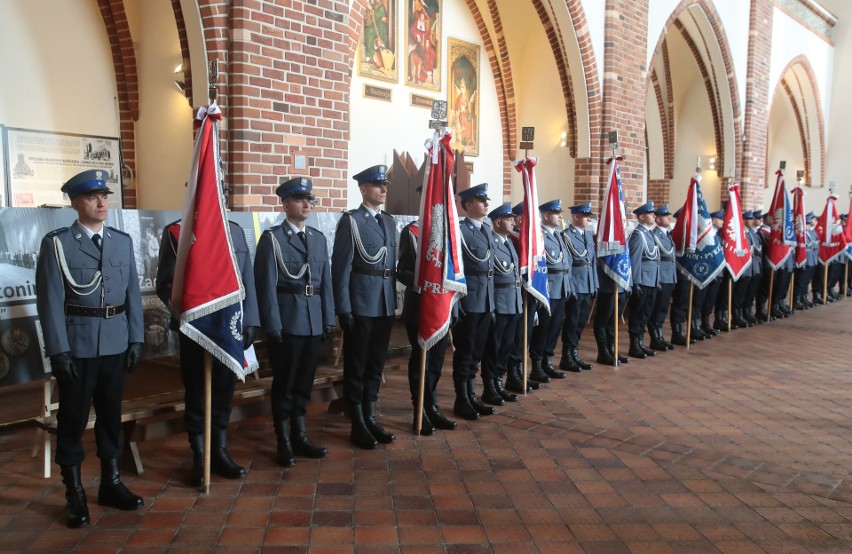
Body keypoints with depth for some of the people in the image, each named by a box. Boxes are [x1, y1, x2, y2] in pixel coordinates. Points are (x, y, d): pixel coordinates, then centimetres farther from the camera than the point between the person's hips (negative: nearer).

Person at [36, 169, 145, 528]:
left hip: (115, 345, 4)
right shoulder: (56, 243, -5)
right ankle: (74, 494, 17)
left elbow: (133, 294, 8)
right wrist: (59, 350, -13)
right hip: (77, 346, -4)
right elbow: (50, 301, -9)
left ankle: (110, 483, 27)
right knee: (73, 418, 6)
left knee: (110, 414, 13)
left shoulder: (123, 241, 7)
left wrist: (136, 339, 3)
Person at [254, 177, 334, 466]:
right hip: (287, 322, -5)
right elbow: (267, 285, -9)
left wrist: (328, 319, 7)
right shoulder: (271, 238, -6)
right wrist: (273, 325, -13)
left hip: (314, 322, 5)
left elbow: (326, 282, 12)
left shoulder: (319, 238, 12)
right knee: (284, 383, 5)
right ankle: (283, 442, 17)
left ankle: (299, 436, 26)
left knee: (304, 381, 13)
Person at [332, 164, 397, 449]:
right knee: (356, 365, 4)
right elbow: (341, 266, -11)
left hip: (385, 304, 6)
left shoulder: (389, 221, 13)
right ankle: (358, 425, 12)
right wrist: (343, 308, -15)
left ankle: (370, 418, 23)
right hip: (360, 304, -6)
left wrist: (394, 299, 12)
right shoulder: (350, 220, -7)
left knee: (376, 364, 13)